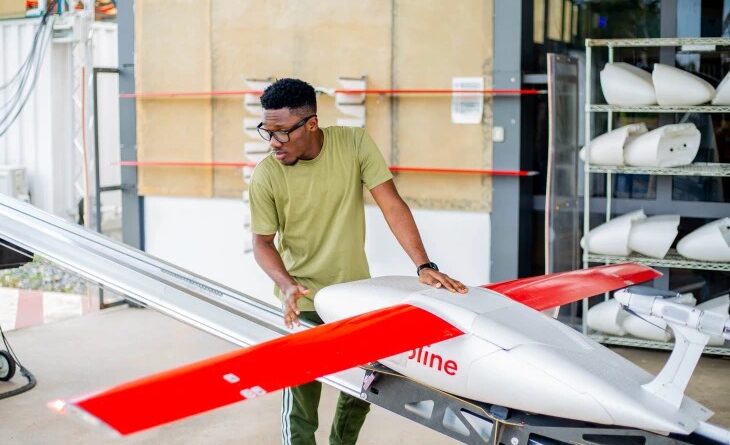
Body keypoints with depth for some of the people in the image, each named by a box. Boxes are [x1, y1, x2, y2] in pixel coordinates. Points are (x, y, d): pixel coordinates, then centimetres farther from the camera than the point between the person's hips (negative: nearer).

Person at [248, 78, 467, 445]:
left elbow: (392, 205, -14)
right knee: (300, 408, 0)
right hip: (303, 303, -2)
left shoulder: (354, 144, -14)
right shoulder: (265, 176, -16)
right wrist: (286, 284, -24)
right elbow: (263, 242, -6)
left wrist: (423, 266, -21)